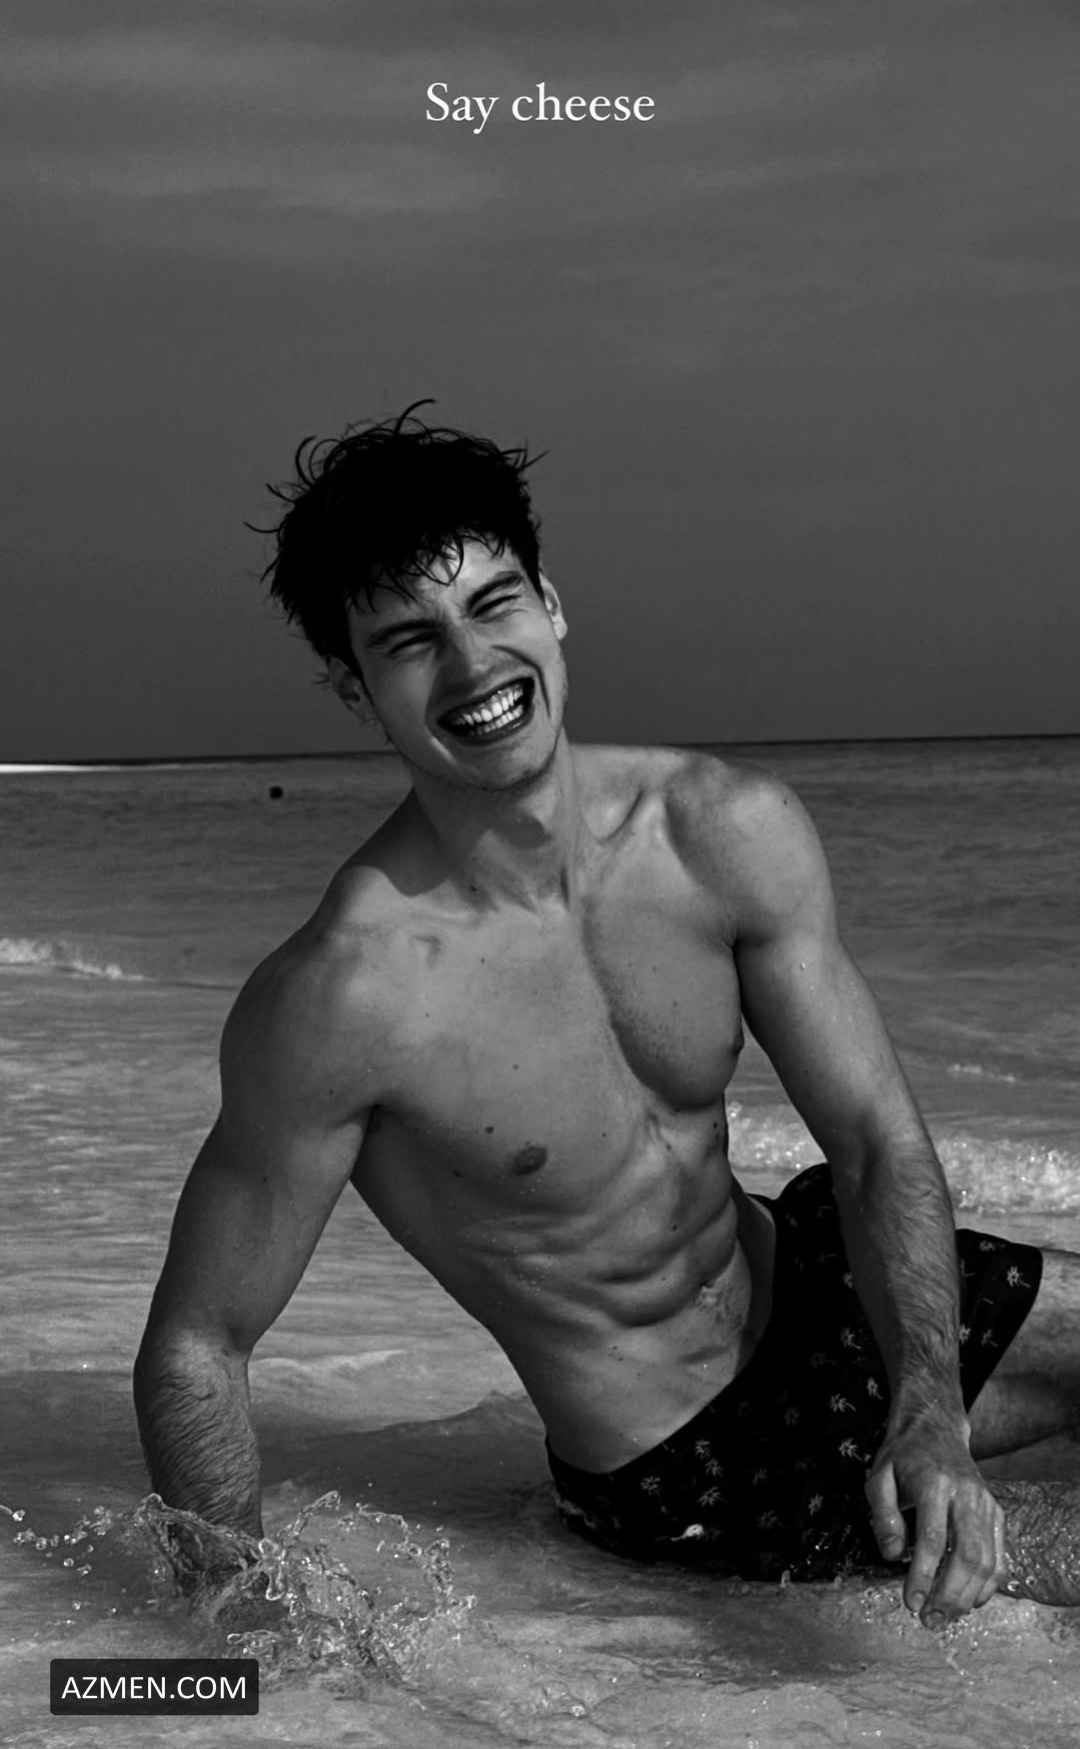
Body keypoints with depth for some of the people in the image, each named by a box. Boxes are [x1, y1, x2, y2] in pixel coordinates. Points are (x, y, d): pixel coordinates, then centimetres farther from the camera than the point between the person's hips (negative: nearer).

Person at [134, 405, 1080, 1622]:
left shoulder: (733, 836, -13)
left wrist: (930, 1417, -25)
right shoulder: (341, 997, -29)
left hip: (803, 1279, 5)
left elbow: (877, 1140, -11)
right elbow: (193, 1349, -20)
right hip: (691, 1474, -5)